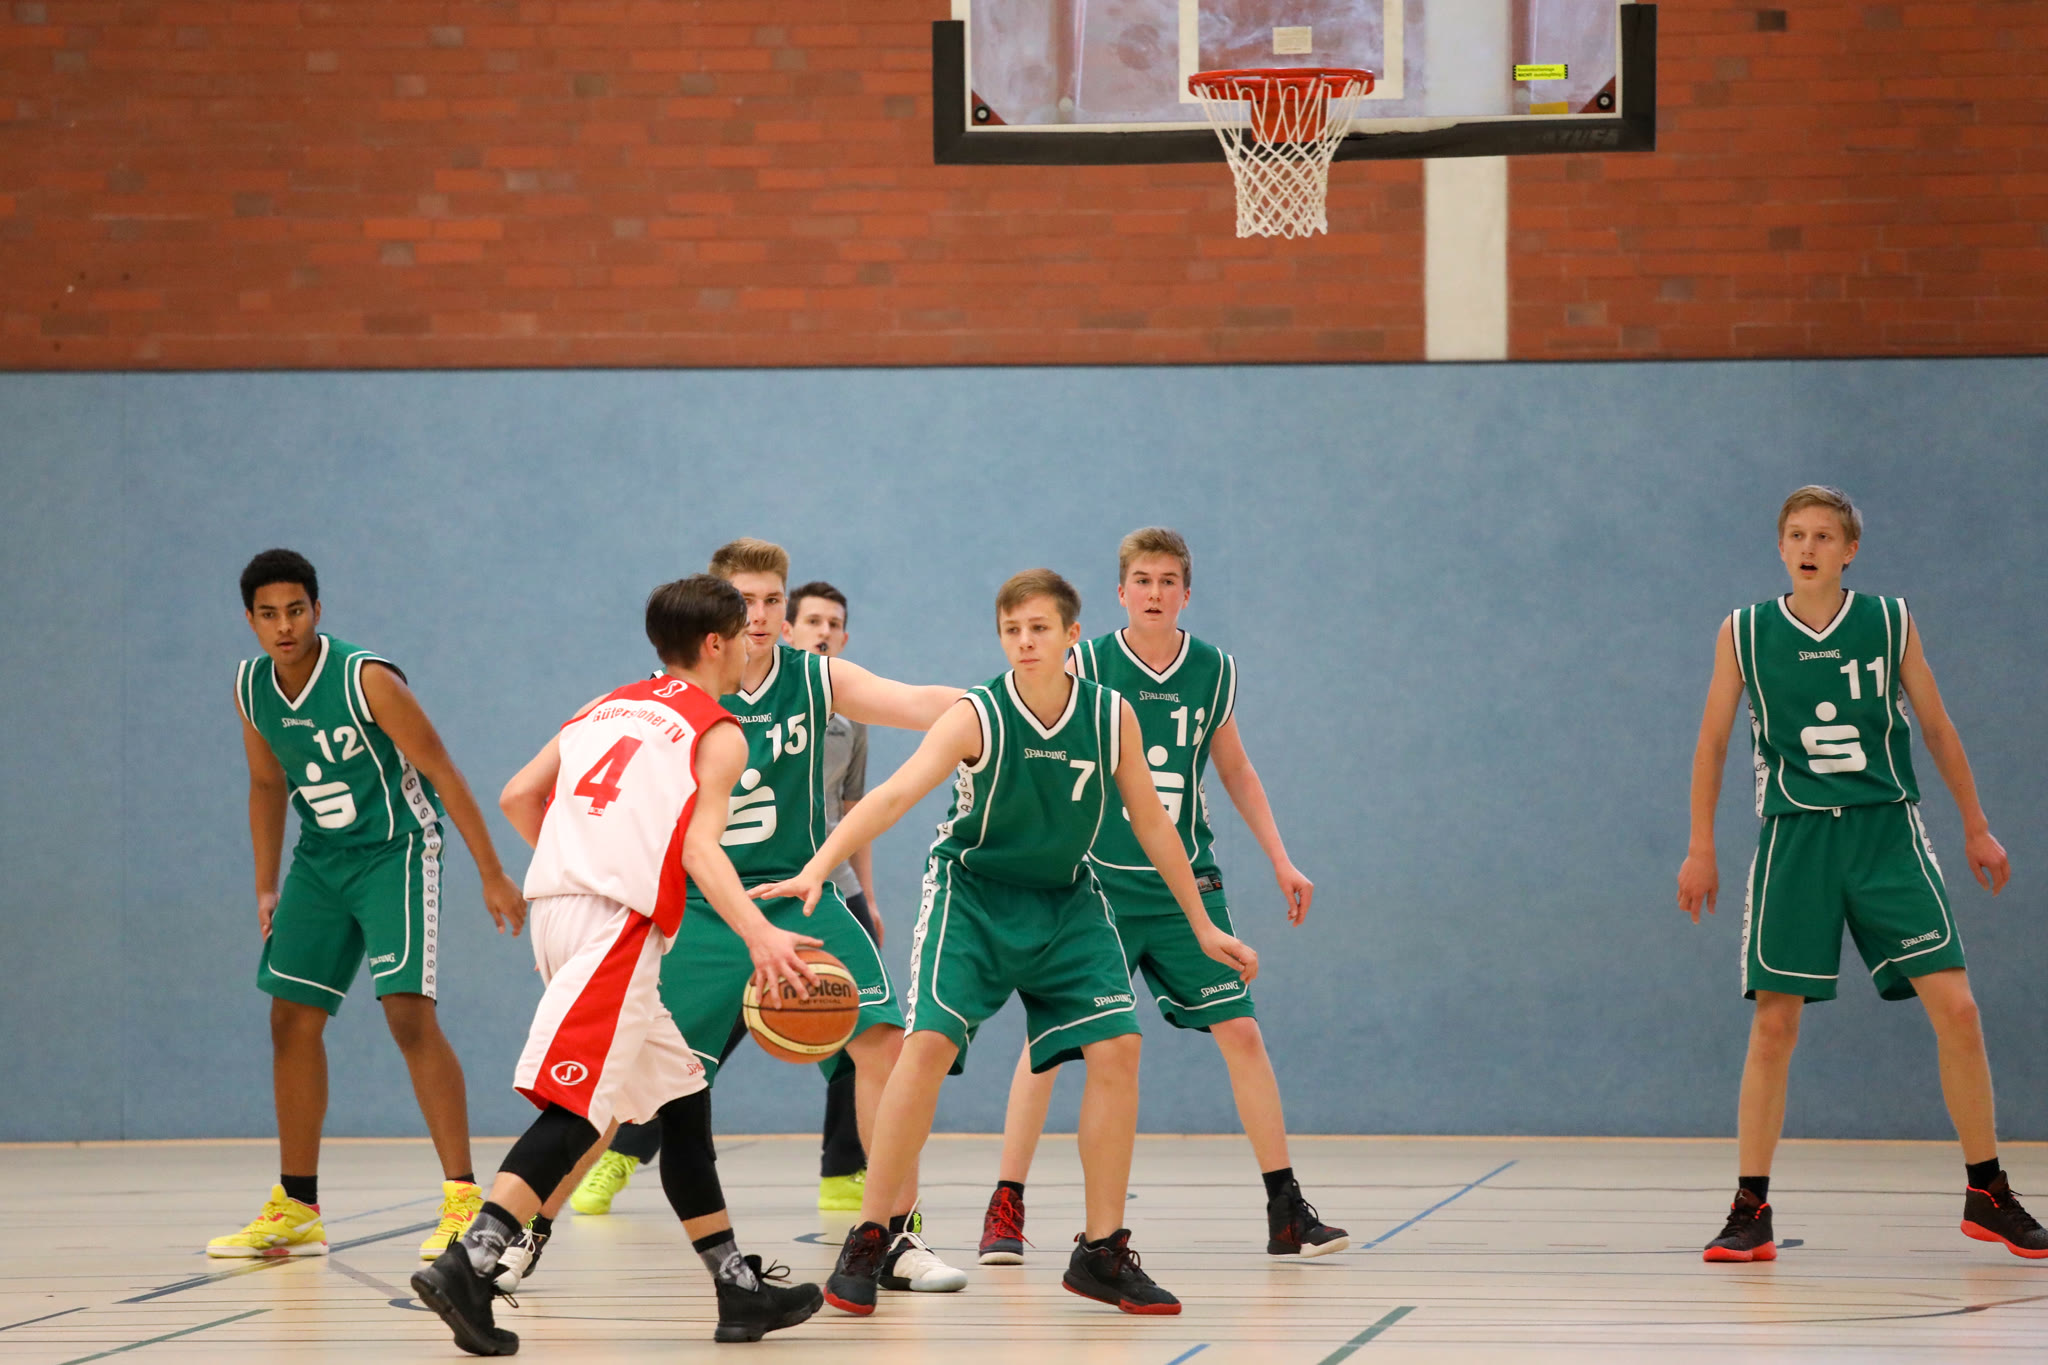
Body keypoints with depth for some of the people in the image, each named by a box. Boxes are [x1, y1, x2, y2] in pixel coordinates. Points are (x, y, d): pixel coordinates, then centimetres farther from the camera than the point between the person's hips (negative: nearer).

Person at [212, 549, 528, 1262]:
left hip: (395, 851, -7)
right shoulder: (251, 688, -1)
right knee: (292, 1020, 6)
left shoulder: (367, 680, -21)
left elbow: (442, 774, -17)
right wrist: (266, 889, 13)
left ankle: (462, 1200, -17)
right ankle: (295, 1211, 17)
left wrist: (493, 874, -16)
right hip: (321, 858, 7)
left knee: (409, 1012, -19)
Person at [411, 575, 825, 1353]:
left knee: (681, 1099, 15)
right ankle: (467, 1268, -30)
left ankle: (739, 1290, 17)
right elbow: (699, 848, -10)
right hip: (618, 922, -8)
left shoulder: (608, 708, 24)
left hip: (557, 904, 8)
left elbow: (517, 797, 18)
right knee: (574, 1107, -16)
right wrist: (757, 934, -23)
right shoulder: (718, 733, 5)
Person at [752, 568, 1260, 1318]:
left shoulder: (1113, 718, -9)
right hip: (973, 893, -3)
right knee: (929, 1045, -20)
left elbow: (1151, 823, 4)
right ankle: (868, 1243, -9)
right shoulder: (977, 718, -19)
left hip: (1065, 903, 3)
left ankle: (1101, 1252, 4)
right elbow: (893, 795, -31)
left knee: (1117, 1050, -9)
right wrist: (815, 870, -45)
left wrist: (1203, 927, 10)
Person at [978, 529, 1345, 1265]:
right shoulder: (1086, 665, -6)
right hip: (1096, 881, -3)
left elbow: (1235, 770, 16)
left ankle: (1287, 1212, 6)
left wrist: (1281, 861, 13)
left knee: (1240, 1032, -2)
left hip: (1186, 885, 3)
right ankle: (1005, 1210, 1)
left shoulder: (1214, 672, 4)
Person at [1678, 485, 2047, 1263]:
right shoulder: (1745, 635, 2)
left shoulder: (1890, 624, 3)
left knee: (1955, 1007, -7)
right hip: (1793, 838, 0)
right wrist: (1700, 847, 6)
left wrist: (1976, 827, 13)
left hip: (1886, 828, 0)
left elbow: (1936, 728, 11)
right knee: (1773, 1024, -4)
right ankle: (1750, 1211, 5)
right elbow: (1713, 741, 10)